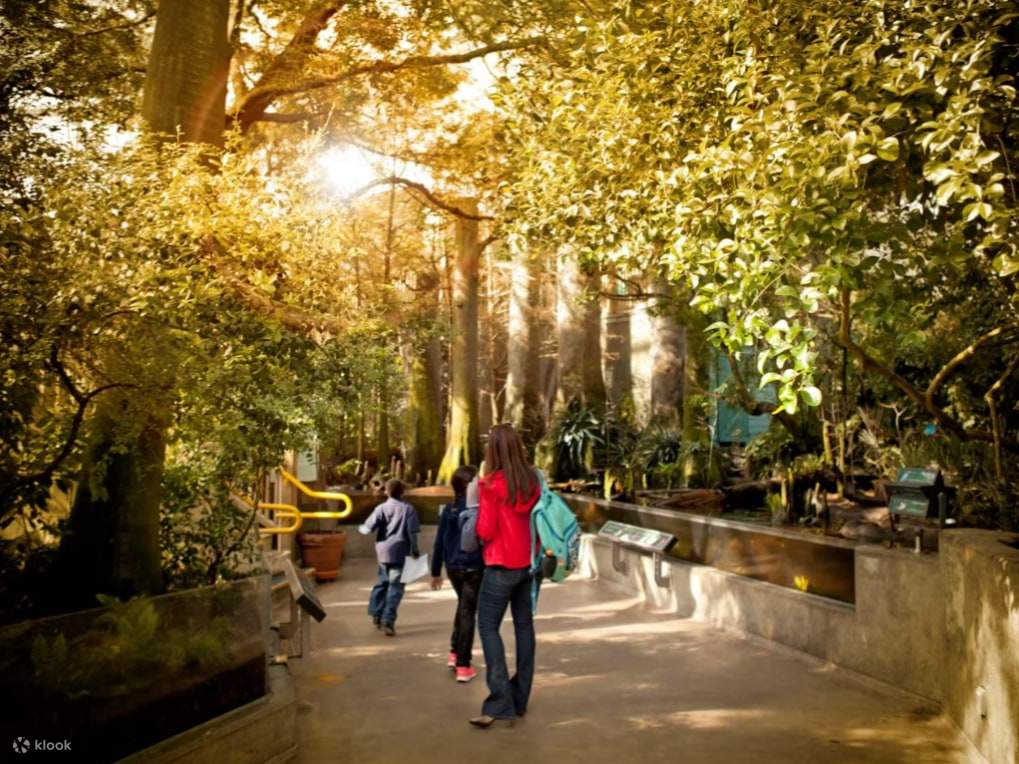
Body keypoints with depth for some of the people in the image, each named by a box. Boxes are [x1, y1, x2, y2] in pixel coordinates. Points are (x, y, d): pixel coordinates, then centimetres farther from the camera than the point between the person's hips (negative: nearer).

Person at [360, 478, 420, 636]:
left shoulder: (381, 508, 1)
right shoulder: (408, 509, -3)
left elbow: (368, 527, -7)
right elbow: (412, 532, -7)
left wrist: (361, 528, 15)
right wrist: (414, 551, 1)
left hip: (383, 551, 3)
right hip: (400, 553, -3)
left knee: (382, 582, 22)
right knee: (395, 587, -2)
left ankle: (376, 614, 27)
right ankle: (388, 620, -9)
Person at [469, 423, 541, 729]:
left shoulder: (491, 484, -14)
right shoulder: (532, 480, 2)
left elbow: (485, 532, -13)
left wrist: (479, 518, 6)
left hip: (502, 565, -6)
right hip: (528, 562, 6)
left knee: (488, 627, 0)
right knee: (524, 625, 12)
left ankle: (500, 704, -7)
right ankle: (520, 698, 19)